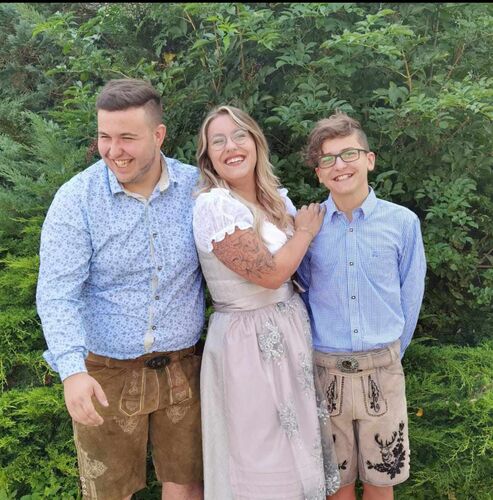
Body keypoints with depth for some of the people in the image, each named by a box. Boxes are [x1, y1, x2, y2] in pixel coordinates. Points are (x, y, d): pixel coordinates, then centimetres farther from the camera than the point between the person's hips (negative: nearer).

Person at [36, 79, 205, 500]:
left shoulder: (196, 187, -5)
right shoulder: (76, 198, -12)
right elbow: (57, 293, -17)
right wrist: (72, 370, -29)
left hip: (181, 368, 2)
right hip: (105, 373, -1)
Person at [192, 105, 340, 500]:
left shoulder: (276, 198, 6)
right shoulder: (215, 205, -20)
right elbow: (269, 273, -22)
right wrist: (305, 231, -9)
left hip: (291, 329, 8)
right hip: (250, 340, -8)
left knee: (290, 444, 20)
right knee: (263, 457, 8)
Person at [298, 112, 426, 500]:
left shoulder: (403, 222, -4)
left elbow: (410, 297, 4)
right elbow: (301, 293, 8)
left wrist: (392, 353, 8)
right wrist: (317, 350, 7)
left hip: (382, 370, 0)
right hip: (325, 370, 0)